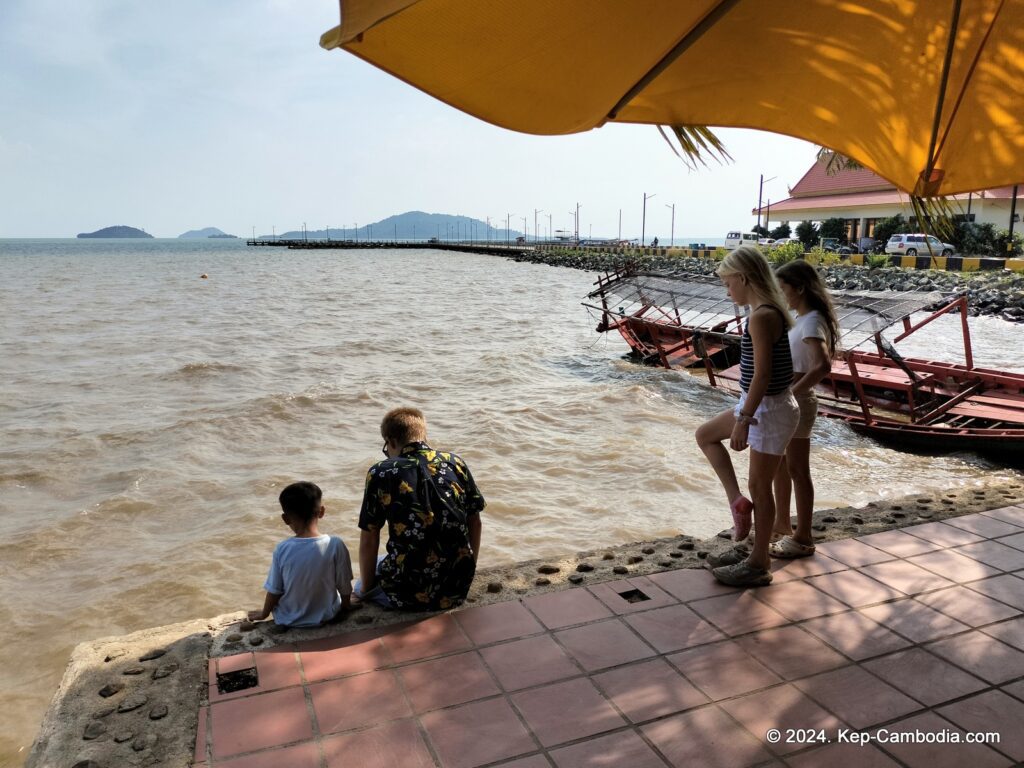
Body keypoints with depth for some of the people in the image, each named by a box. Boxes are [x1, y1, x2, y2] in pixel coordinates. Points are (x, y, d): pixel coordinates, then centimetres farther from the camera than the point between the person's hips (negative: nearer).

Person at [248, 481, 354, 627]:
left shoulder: (282, 549, -20)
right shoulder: (335, 545, -22)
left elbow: (274, 591, -9)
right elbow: (345, 587, -11)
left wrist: (264, 613, 11)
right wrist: (345, 605, 10)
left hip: (289, 620, 1)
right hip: (326, 616, -1)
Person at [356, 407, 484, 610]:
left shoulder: (381, 473, -9)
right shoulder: (455, 463, 1)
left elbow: (368, 541, -5)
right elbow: (475, 523, 8)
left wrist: (366, 589, 11)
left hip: (410, 594, -3)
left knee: (361, 585, 31)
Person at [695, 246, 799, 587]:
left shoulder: (761, 317, -22)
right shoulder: (769, 311, 7)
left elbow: (762, 374, -26)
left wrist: (743, 420, -23)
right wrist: (745, 414, 22)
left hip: (769, 411, -10)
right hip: (759, 406, 10)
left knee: (760, 487, 3)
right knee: (705, 435, 22)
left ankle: (758, 565, 18)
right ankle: (737, 501, 18)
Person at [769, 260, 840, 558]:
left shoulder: (811, 321, -18)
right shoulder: (802, 319, 11)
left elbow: (822, 366, -31)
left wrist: (791, 394, -29)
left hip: (797, 403, -10)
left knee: (797, 470, 0)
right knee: (778, 464, 18)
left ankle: (802, 538, 11)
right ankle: (781, 524, 31)